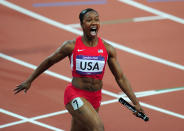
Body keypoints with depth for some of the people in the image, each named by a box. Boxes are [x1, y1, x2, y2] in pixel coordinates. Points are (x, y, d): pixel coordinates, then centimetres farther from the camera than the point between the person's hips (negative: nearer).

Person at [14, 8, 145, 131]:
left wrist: (136, 102, -2)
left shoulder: (108, 49, -1)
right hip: (75, 95, -4)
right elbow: (49, 61, 8)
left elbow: (120, 78, 4)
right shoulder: (71, 46, -7)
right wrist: (29, 81, 15)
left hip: (95, 98, 4)